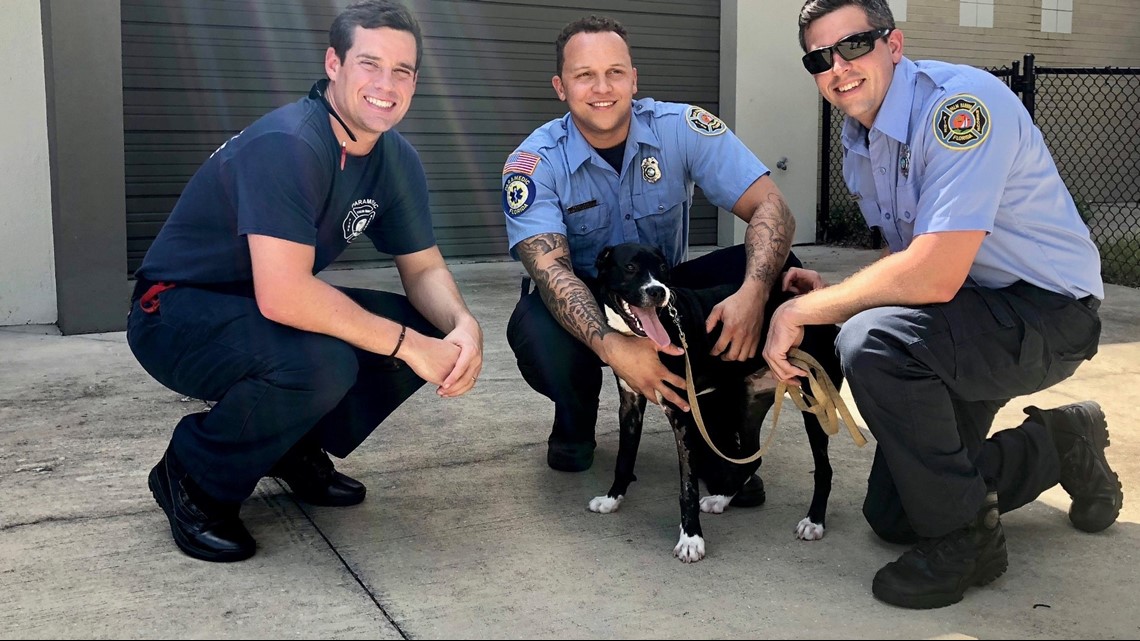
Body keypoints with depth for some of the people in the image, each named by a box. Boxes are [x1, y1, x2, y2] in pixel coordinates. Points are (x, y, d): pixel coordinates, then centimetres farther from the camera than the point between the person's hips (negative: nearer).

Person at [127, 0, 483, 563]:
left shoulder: (397, 159, -2)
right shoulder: (289, 144, -29)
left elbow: (423, 267, 3)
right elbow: (282, 295, -37)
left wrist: (463, 325, -20)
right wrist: (406, 344, -31)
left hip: (277, 309, 8)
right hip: (176, 313, -8)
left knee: (435, 329, -7)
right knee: (320, 363, -36)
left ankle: (295, 449, 11)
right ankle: (192, 479, -8)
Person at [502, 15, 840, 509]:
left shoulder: (682, 128, -14)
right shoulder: (534, 164, -17)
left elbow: (768, 207, -20)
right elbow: (550, 267, -30)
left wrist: (753, 291, -41)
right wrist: (611, 346, -48)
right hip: (585, 307, -1)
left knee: (775, 268, -24)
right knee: (537, 333, -37)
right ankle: (574, 423, 2)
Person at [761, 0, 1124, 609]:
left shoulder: (961, 103, -25)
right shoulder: (859, 145, 4)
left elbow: (935, 276, -32)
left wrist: (802, 310, -23)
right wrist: (831, 297, -9)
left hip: (1047, 312, -9)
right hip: (969, 319, 9)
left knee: (871, 342, -35)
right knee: (891, 516, 10)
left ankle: (963, 536, -13)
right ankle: (1058, 447, 29)